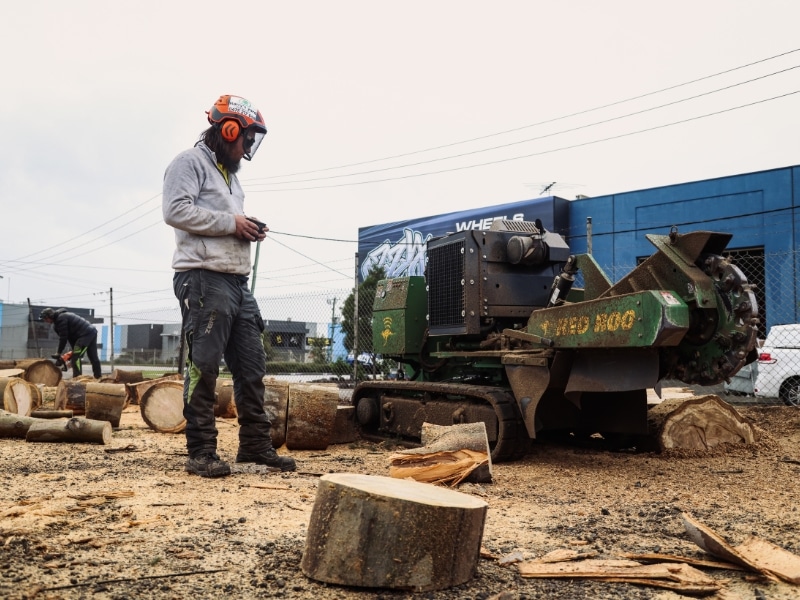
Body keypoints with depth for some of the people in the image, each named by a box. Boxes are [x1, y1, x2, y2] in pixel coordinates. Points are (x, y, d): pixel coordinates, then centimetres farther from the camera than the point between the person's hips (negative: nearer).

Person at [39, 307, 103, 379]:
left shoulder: (60, 318, -8)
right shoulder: (64, 316, 21)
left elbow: (63, 337, -10)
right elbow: (70, 335, 20)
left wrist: (58, 353, -2)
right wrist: (74, 350, 16)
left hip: (86, 334, -10)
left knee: (76, 357, -9)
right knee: (93, 357, 13)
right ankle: (98, 377, 18)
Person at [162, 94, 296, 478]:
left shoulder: (230, 174, 27)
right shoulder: (190, 162, 0)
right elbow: (176, 210, -16)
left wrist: (249, 231, 11)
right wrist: (231, 222, -12)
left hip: (238, 282, 9)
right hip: (203, 279, -9)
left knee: (252, 367, 8)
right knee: (203, 368, -6)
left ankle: (256, 445, 15)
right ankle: (201, 453, 1)